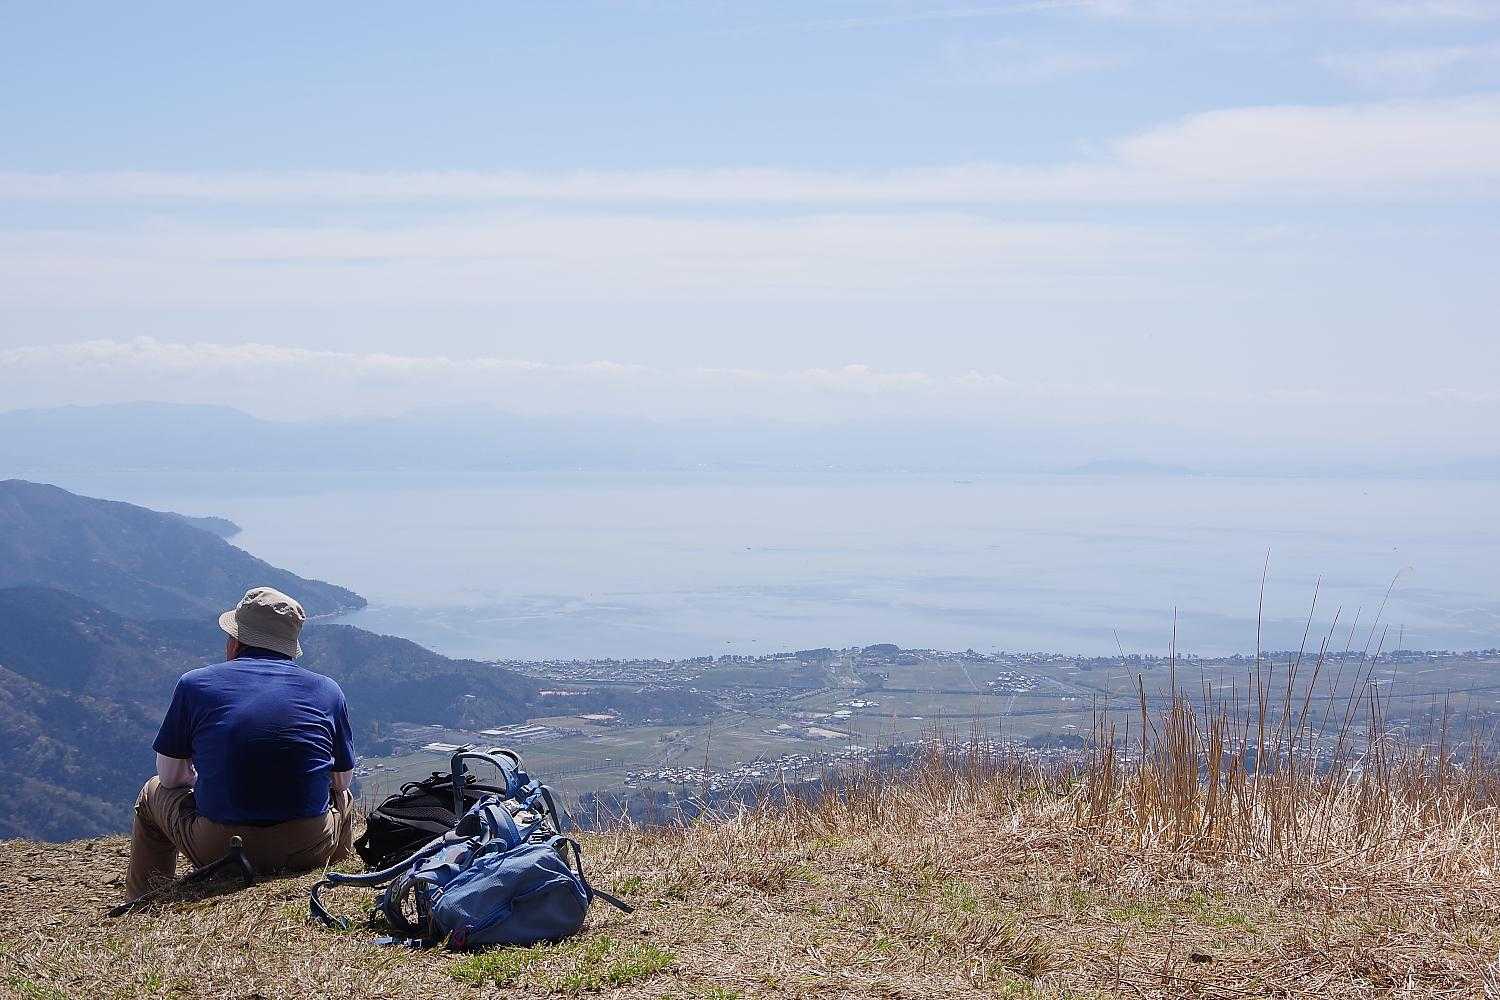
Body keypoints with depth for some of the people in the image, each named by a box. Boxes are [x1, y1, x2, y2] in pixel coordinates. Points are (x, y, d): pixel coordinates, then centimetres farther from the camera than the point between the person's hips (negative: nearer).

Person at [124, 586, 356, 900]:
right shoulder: (327, 690, 5)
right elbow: (342, 781, 14)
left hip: (217, 849, -1)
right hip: (309, 853, 1)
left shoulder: (195, 684, 2)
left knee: (154, 794, 30)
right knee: (342, 798, 36)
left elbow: (171, 776, 10)